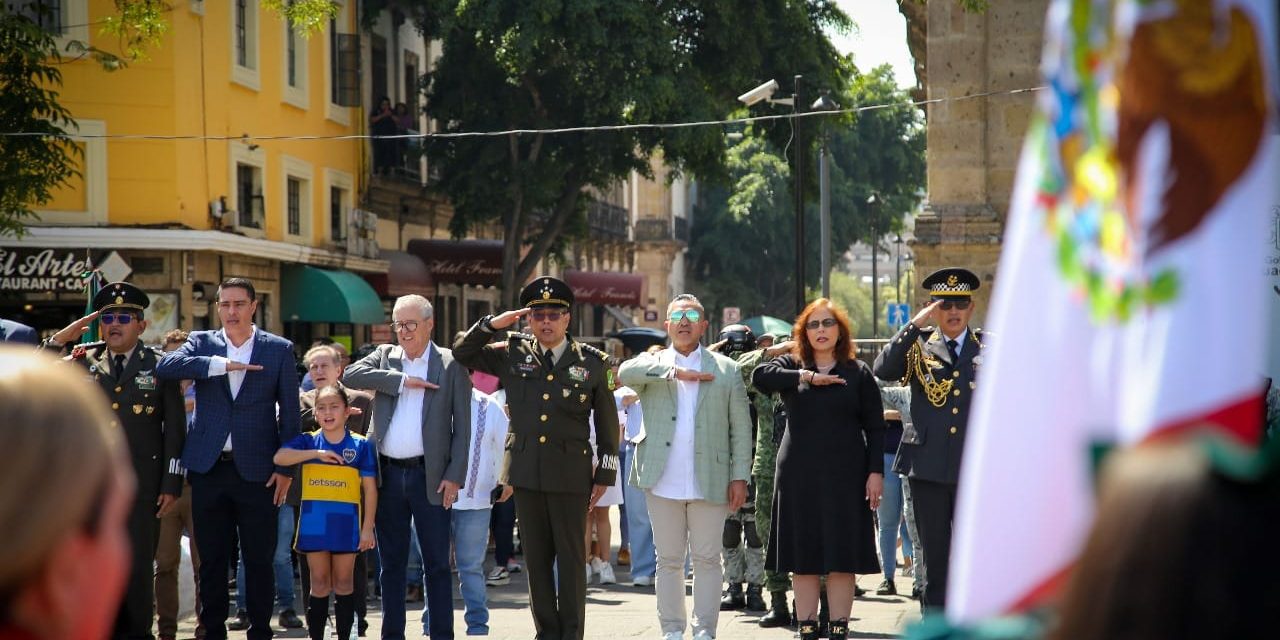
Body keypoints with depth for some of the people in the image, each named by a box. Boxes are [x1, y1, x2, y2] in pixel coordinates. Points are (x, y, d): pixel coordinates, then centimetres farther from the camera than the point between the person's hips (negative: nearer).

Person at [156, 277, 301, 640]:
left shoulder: (279, 349, 4)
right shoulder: (202, 343, 7)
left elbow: (289, 412, 4)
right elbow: (165, 367, -12)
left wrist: (285, 468, -2)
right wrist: (222, 365, -20)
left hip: (257, 470, -1)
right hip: (209, 469, 1)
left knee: (259, 559, 3)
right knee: (212, 559, 7)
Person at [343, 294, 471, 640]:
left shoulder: (451, 364, 1)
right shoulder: (385, 355, 11)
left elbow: (462, 426, -1)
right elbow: (352, 374, -8)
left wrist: (454, 476, -8)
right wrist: (402, 381, -13)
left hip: (429, 476, -3)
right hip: (388, 474, 3)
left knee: (437, 563, 1)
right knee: (391, 563, 9)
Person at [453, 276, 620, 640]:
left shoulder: (592, 362, 2)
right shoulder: (513, 355, 7)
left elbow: (607, 424, 7)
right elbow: (462, 352, 13)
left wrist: (605, 474, 4)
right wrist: (493, 324, -2)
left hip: (570, 473, -2)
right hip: (526, 473, 2)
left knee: (571, 558, 1)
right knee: (536, 558, 7)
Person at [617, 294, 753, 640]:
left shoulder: (726, 369, 9)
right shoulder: (653, 365, 11)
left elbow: (741, 427, 6)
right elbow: (625, 372, -13)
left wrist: (739, 477, -2)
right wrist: (676, 372, -15)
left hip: (709, 481, -1)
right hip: (663, 481, 1)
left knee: (707, 559, 2)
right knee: (668, 559, 6)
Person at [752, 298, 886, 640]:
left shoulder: (858, 373, 7)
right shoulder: (792, 366, 9)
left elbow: (875, 428, 4)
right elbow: (760, 375, -12)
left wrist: (876, 472, -5)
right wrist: (807, 377, -14)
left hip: (844, 476, -1)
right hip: (799, 476, 1)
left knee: (842, 558, -1)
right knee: (803, 558, 3)